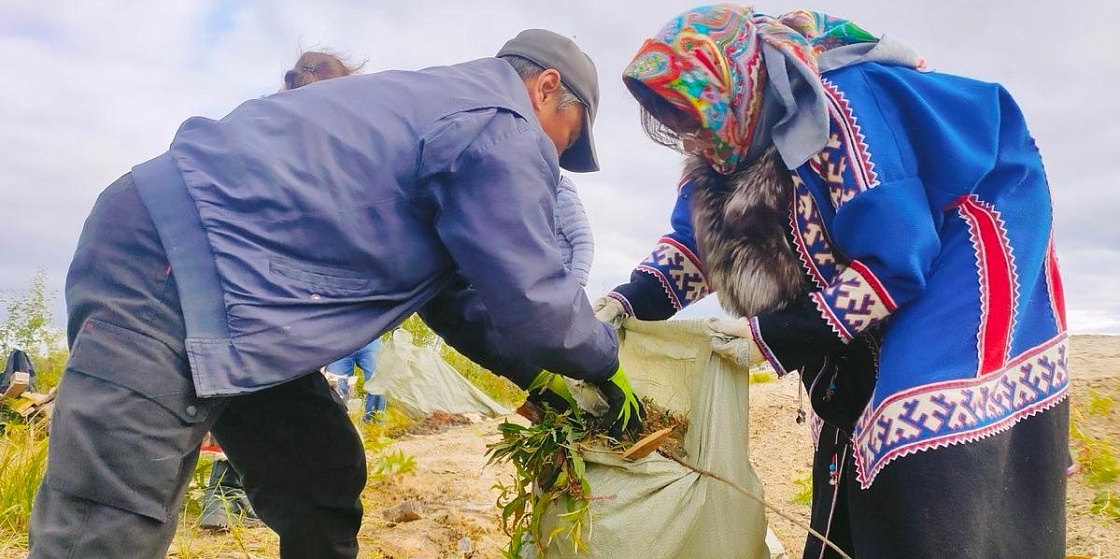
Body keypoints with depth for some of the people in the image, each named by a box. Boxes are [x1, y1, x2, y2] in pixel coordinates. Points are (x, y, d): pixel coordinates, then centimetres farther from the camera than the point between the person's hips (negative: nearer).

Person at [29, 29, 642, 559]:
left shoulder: (442, 102, 23)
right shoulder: (503, 128, -8)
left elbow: (449, 291, 25)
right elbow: (531, 302, -10)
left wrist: (538, 377, 21)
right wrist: (605, 359, 10)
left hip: (218, 266, 11)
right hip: (166, 271, -11)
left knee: (325, 486, 14)